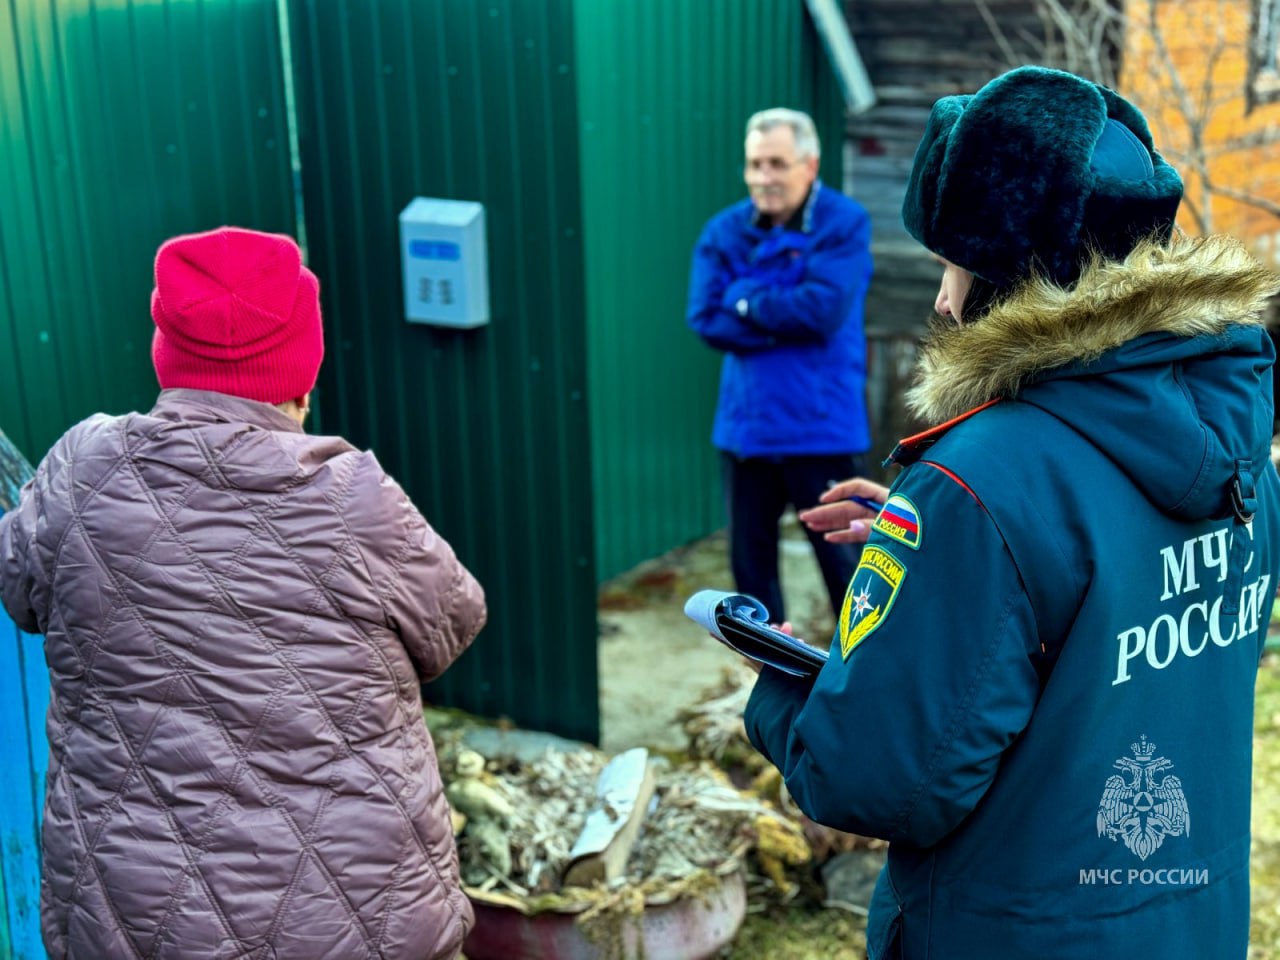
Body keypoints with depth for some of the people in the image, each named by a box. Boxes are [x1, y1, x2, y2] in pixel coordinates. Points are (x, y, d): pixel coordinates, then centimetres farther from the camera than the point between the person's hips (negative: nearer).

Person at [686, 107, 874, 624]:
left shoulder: (844, 223, -8)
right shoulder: (725, 230, 2)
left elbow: (823, 309, -21)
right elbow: (705, 318, -8)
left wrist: (746, 300, -8)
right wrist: (784, 319, -17)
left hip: (822, 427, -4)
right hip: (745, 427, 4)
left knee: (842, 556, 5)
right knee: (750, 558, 13)